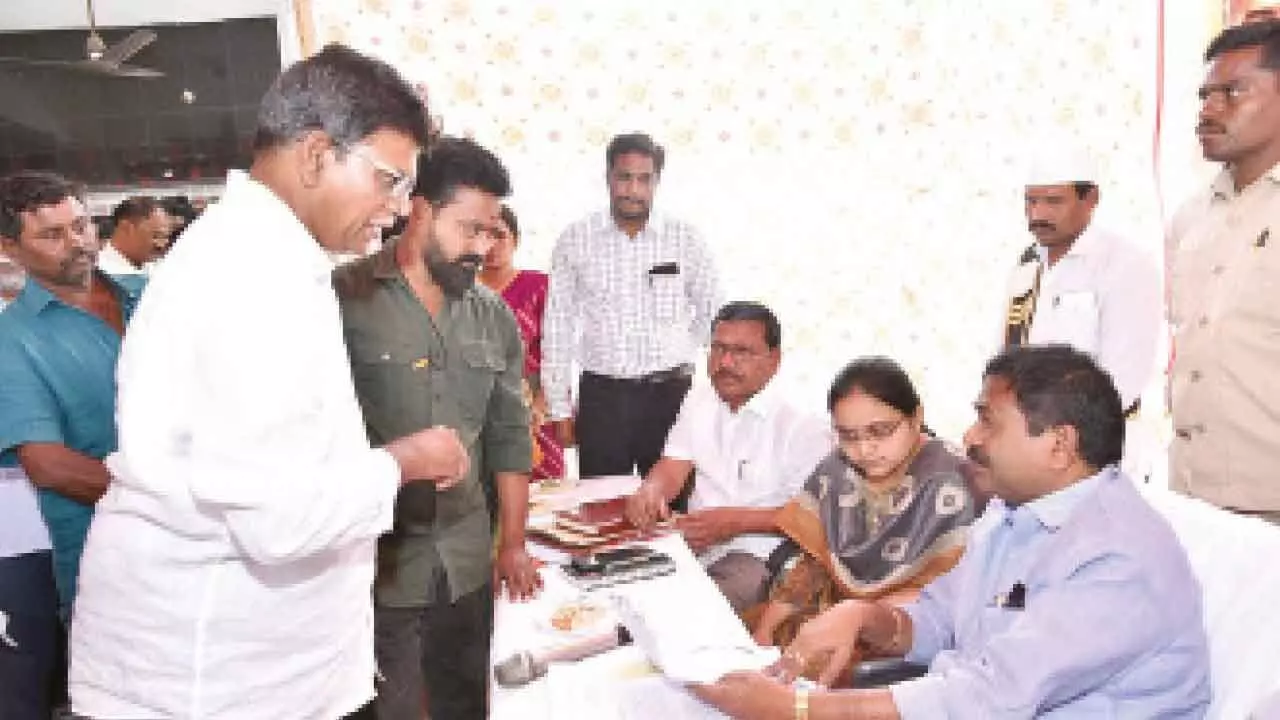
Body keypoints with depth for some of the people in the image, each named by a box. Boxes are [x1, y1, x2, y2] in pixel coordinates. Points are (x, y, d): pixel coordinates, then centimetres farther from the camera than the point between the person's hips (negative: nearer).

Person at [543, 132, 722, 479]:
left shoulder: (685, 239, 1)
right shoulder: (575, 240, 1)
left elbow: (711, 312, 13)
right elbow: (558, 326, 3)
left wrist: (673, 354, 8)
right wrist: (560, 408, 3)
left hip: (670, 393, 0)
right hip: (602, 394, 0)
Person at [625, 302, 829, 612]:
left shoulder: (802, 423, -10)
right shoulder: (700, 400, 14)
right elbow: (673, 467, 12)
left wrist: (738, 520, -21)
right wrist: (650, 491, -12)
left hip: (757, 554, -6)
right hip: (694, 540, 7)